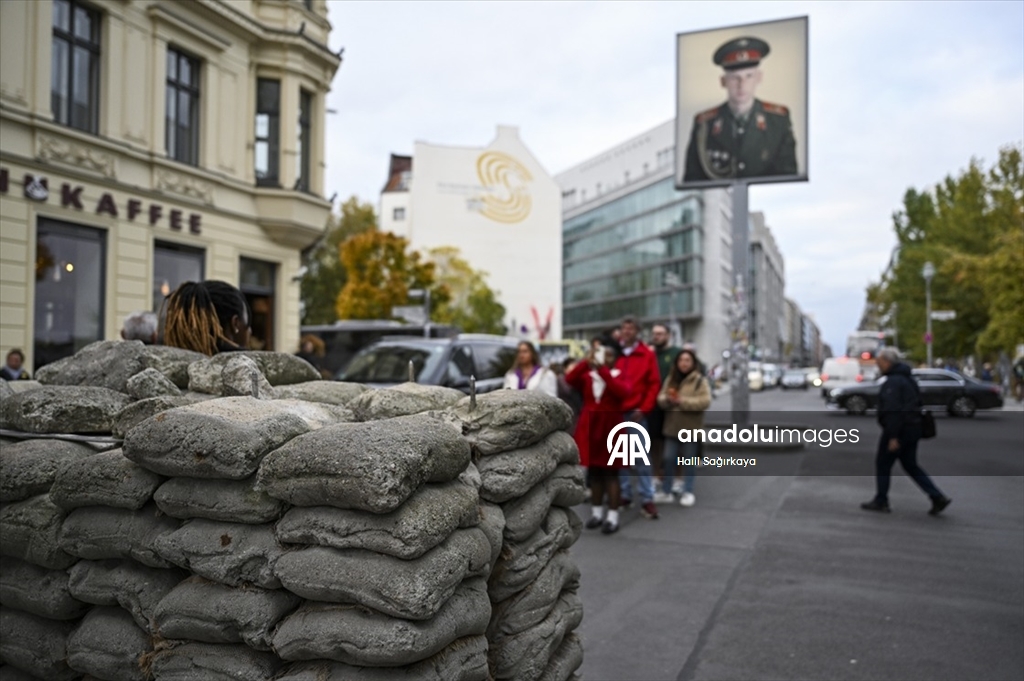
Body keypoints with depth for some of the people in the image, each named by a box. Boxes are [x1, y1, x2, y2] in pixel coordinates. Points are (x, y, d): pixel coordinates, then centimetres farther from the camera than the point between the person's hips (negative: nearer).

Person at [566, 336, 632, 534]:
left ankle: (612, 516, 3)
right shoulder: (587, 375, 3)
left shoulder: (619, 376, -3)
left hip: (610, 427, -3)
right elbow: (569, 379, -15)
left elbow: (622, 392, -25)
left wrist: (602, 369, -27)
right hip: (590, 426, 3)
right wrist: (587, 361, -27)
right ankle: (597, 512, 22)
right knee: (593, 472, 11)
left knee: (611, 472, -1)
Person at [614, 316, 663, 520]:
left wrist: (644, 408, -8)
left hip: (635, 413, -3)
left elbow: (654, 384, -1)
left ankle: (647, 499, 2)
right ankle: (624, 495, 17)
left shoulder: (647, 354, 1)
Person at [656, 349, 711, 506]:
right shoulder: (671, 379, 9)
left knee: (689, 460, 5)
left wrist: (682, 401, -19)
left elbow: (705, 401, -16)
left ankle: (687, 492, 16)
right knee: (669, 459, 7)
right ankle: (666, 491, 17)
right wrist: (667, 399, -15)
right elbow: (661, 398, 8)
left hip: (690, 427, -4)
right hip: (672, 425, 4)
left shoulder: (699, 380, -7)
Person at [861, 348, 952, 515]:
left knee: (883, 463, 4)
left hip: (899, 430, -10)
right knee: (910, 465, 14)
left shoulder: (893, 382, -17)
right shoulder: (907, 378, 15)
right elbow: (915, 405, 21)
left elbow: (893, 410, -24)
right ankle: (938, 497, 7)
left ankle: (881, 501, 11)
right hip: (913, 428, 10)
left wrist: (892, 437, -24)